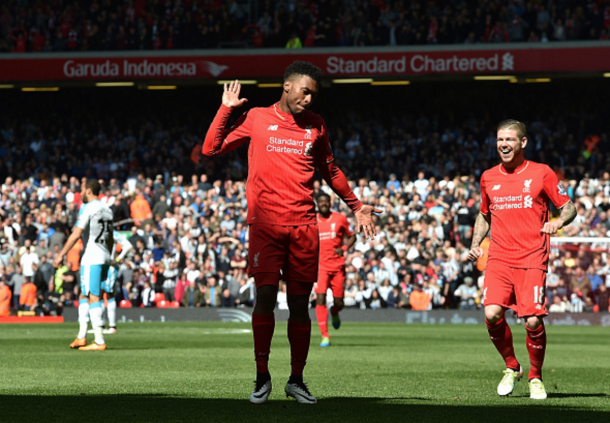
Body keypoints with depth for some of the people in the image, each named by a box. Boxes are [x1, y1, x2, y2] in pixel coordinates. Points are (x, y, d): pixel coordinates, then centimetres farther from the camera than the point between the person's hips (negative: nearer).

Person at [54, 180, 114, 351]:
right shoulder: (107, 210, 15)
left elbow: (76, 234, -17)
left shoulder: (87, 208, -10)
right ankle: (81, 336, 14)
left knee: (93, 298, -7)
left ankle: (99, 341, -9)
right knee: (84, 295, 16)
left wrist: (61, 255, -16)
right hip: (104, 258, 8)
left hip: (91, 258, -8)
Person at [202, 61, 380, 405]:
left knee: (300, 303, 3)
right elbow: (212, 149, 4)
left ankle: (297, 380, 12)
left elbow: (331, 171, 26)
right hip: (266, 224, -2)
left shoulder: (315, 125, 13)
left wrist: (357, 207, 27)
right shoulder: (256, 119, 7)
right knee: (265, 296, -11)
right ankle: (262, 376, -1)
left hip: (303, 225, 2)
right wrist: (226, 110, -1)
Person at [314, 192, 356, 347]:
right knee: (320, 299, -16)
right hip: (320, 266, -1)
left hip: (338, 266, 1)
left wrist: (343, 248, -9)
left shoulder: (340, 219, 3)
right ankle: (325, 336, -11)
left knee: (339, 303, 4)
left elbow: (352, 237, 10)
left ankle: (334, 313, 44)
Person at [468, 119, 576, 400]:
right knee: (492, 313, -19)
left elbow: (569, 208, 6)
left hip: (532, 259, -2)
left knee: (533, 321, -13)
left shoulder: (541, 173, 3)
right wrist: (475, 244, 12)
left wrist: (557, 223, -16)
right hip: (499, 258, 3)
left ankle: (535, 377, 12)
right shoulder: (488, 177, 13)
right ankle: (511, 367, 6)